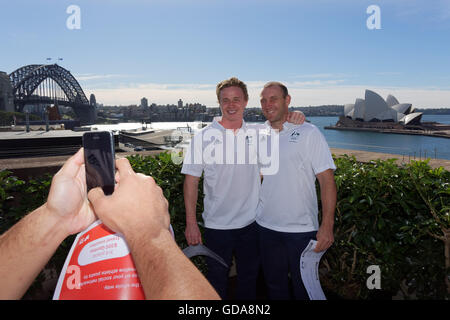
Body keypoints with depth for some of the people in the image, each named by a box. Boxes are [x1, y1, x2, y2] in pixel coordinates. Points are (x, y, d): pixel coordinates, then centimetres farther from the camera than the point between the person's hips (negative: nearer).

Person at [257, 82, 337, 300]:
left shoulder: (308, 133, -8)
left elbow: (326, 179, -12)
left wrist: (327, 226, -18)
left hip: (301, 228, -4)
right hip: (266, 226, 4)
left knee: (304, 286, 12)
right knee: (274, 284, 20)